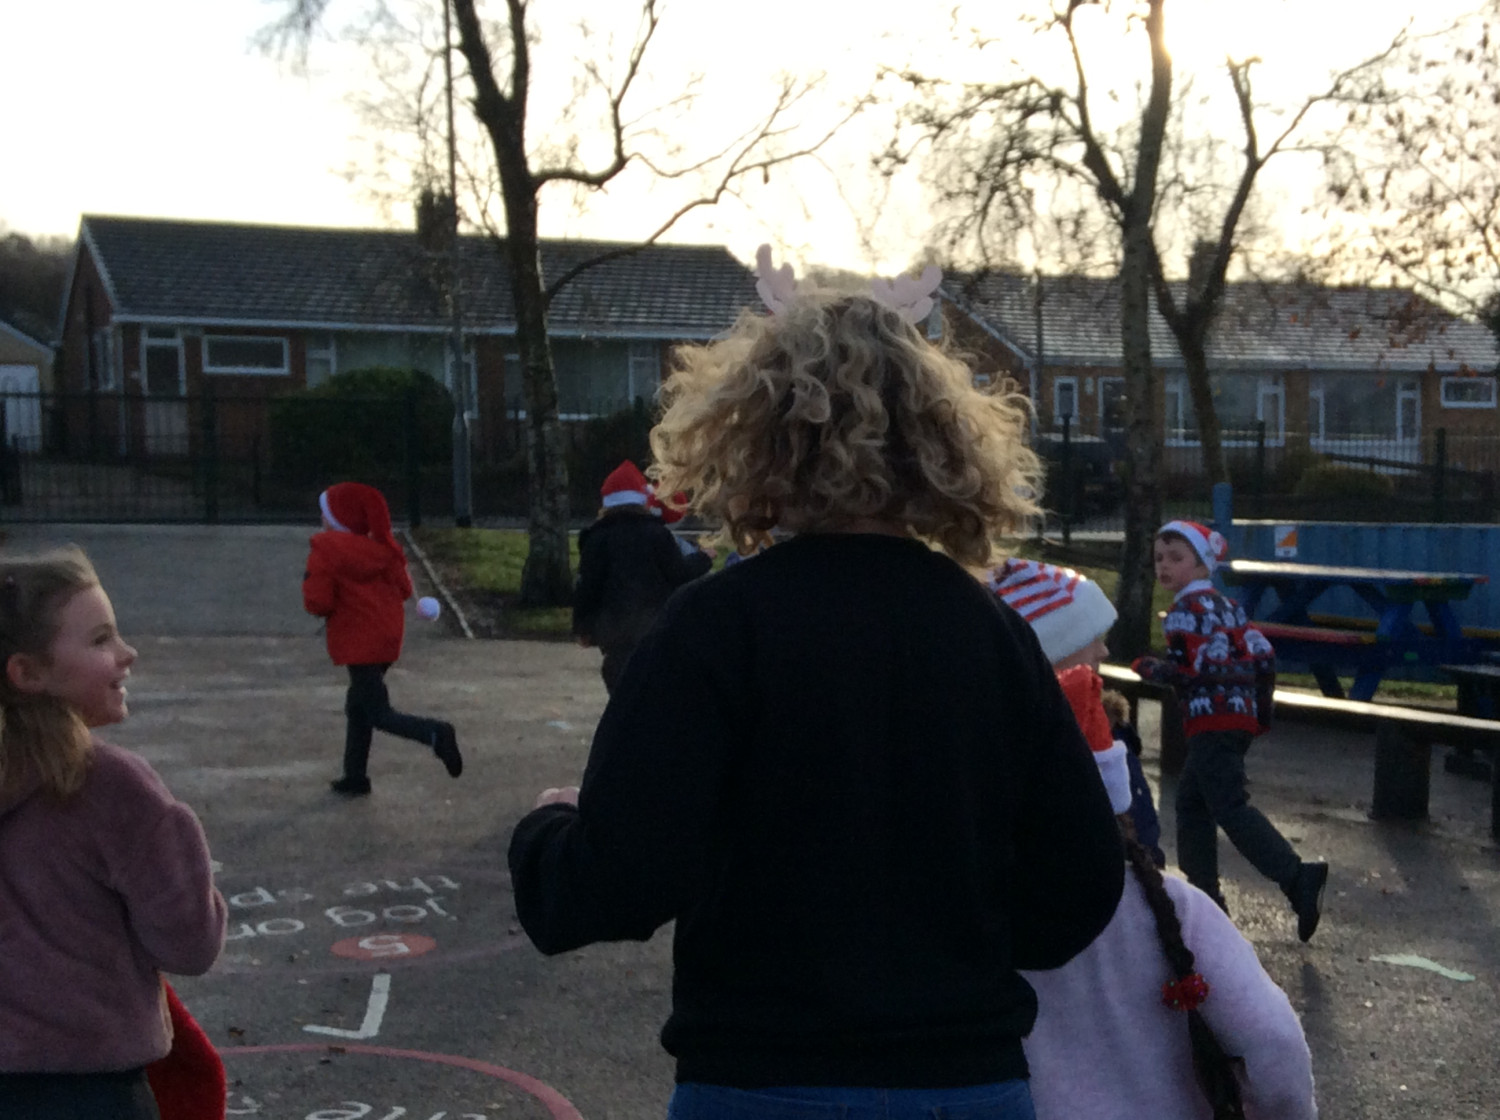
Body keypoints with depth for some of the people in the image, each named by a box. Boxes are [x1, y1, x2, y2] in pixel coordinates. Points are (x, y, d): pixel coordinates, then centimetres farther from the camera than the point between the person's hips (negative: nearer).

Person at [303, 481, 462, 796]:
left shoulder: (325, 552, -10)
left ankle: (434, 734, -31)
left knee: (379, 713, -7)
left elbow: (318, 602, -15)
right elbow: (403, 588, 8)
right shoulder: (381, 548, 8)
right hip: (388, 636, 8)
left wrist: (309, 583, 4)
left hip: (357, 641, -7)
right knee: (358, 706, 19)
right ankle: (355, 777, 24)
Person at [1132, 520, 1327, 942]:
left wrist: (1149, 668, -7)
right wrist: (1262, 707, 22)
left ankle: (1297, 877, -22)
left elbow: (1187, 668, -21)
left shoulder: (1185, 610, -9)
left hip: (1212, 720, -10)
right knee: (1191, 802, 15)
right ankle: (1204, 891, 15)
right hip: (1241, 717, 10)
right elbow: (1262, 655, 14)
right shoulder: (1228, 606, 18)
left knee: (1230, 807, -13)